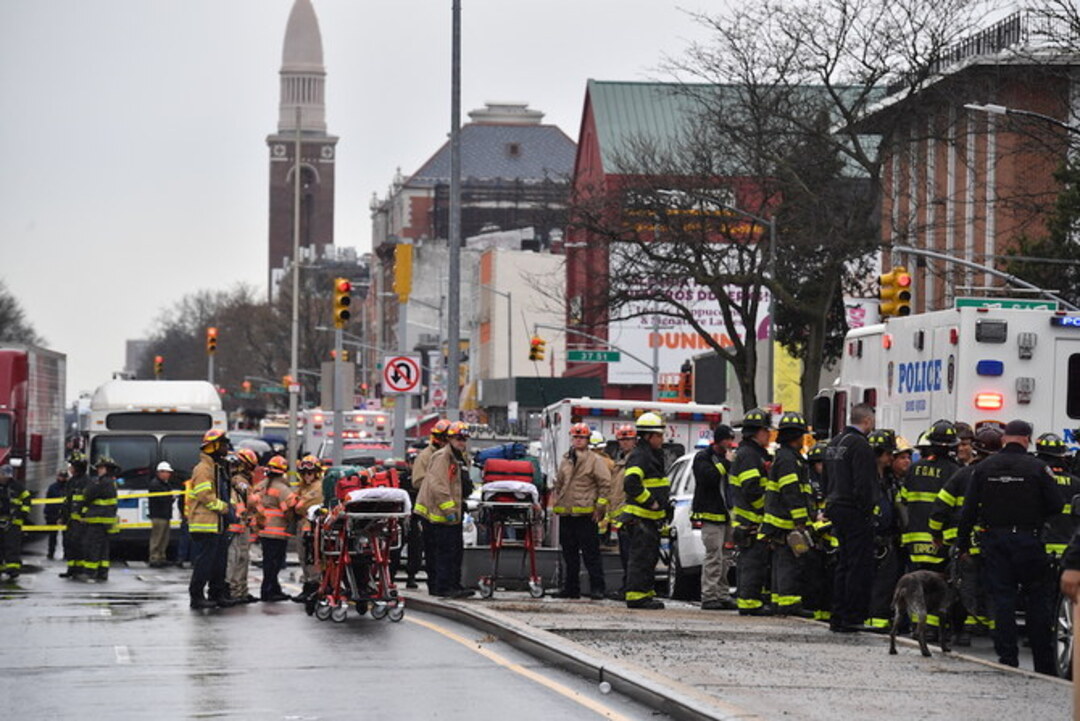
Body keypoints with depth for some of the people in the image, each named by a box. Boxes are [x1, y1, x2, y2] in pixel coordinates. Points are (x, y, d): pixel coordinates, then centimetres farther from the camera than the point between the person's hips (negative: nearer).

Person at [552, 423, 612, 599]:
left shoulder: (595, 460, -3)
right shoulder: (565, 460, 16)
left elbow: (605, 484, -5)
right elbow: (558, 483, 25)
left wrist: (599, 507, -10)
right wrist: (555, 503, 17)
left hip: (586, 514, -6)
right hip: (566, 514, 6)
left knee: (591, 553, -5)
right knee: (569, 553, 11)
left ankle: (597, 588, -2)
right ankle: (570, 587, 17)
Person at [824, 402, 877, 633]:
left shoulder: (834, 443, 15)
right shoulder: (860, 445, -15)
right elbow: (864, 484, -20)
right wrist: (867, 512, -16)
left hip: (836, 509, 10)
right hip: (855, 513, -9)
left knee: (843, 564, 15)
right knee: (859, 565, -6)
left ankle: (838, 617, 15)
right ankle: (851, 618, -7)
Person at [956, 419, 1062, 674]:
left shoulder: (984, 467, 2)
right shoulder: (1038, 468, -7)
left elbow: (969, 509, 3)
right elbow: (1055, 506, -7)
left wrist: (963, 543, 9)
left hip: (994, 541, 3)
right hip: (1028, 539, -3)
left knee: (1002, 598, 6)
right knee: (1037, 598, 5)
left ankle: (1007, 657, 5)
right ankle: (1044, 663, 4)